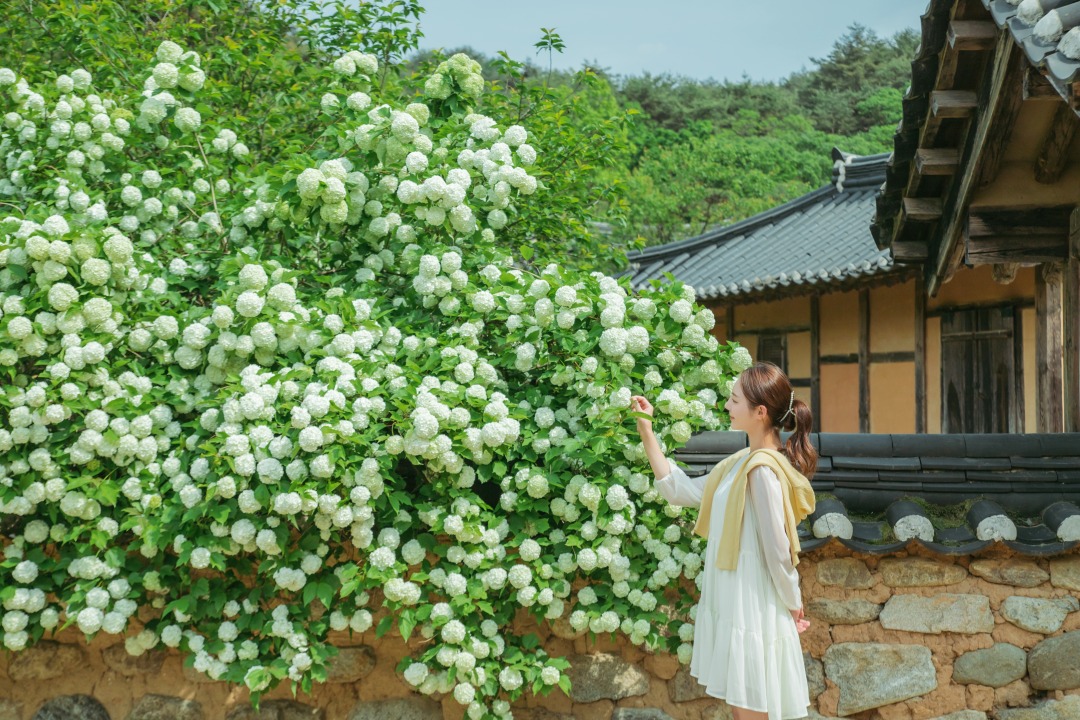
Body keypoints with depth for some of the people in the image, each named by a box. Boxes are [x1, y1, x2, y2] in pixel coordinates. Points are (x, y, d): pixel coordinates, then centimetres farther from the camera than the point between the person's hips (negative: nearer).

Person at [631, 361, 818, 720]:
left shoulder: (763, 470, -21)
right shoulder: (742, 462, 7)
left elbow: (777, 550, -19)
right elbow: (680, 490, 10)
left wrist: (793, 605, -7)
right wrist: (646, 433, 8)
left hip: (752, 609, -9)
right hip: (733, 604, 9)